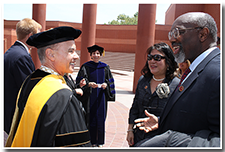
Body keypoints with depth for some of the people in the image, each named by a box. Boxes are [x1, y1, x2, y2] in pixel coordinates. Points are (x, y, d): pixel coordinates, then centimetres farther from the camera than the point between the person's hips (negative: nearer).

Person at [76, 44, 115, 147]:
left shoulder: (105, 67, 9)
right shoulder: (85, 67, 2)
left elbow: (110, 81, 9)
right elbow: (80, 80, -4)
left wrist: (106, 84, -11)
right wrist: (88, 84, -22)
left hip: (101, 96, 2)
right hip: (89, 96, -2)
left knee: (100, 118, 5)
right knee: (90, 118, -1)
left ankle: (99, 141, 17)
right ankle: (91, 141, 11)